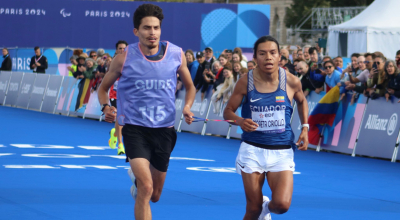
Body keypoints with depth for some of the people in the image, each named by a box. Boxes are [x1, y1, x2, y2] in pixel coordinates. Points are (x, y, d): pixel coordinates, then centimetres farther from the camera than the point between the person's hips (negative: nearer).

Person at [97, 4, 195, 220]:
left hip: (164, 130, 3)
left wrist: (187, 107, -6)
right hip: (135, 129, -3)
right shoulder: (124, 59, -7)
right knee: (146, 188, -23)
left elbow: (190, 86, 15)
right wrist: (106, 107, -13)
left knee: (154, 195, 17)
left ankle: (135, 176, 53)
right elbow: (103, 88, 8)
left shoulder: (176, 54, -2)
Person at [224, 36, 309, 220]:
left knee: (282, 204, -17)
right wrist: (239, 121, -20)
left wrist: (305, 128, 6)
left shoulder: (291, 82, -5)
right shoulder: (245, 82, -7)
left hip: (282, 152, 0)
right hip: (252, 150, 0)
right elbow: (228, 111, 2)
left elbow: (301, 101, 17)